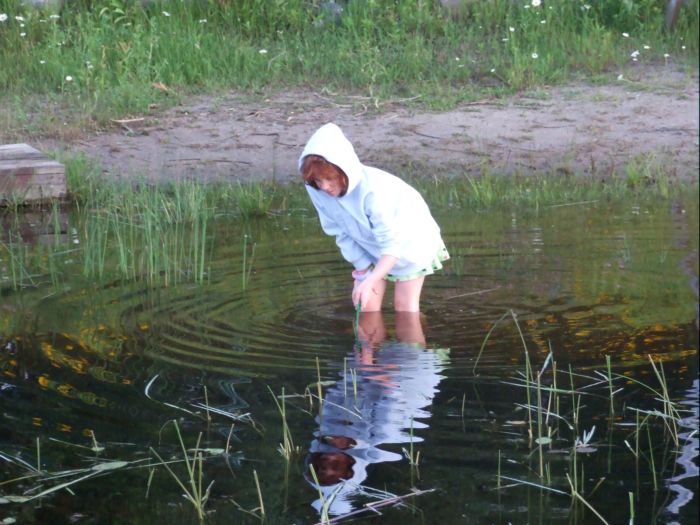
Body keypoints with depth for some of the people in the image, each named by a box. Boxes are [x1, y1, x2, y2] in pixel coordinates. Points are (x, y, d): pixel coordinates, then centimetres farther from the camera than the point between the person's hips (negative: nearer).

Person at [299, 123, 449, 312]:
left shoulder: (373, 190, -42)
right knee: (366, 305, 1)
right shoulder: (317, 191, -26)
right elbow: (341, 233, -11)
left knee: (404, 305, 3)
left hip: (409, 240, -5)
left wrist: (369, 281, -48)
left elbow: (392, 246, -38)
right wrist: (364, 268, -12)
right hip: (370, 249, 5)